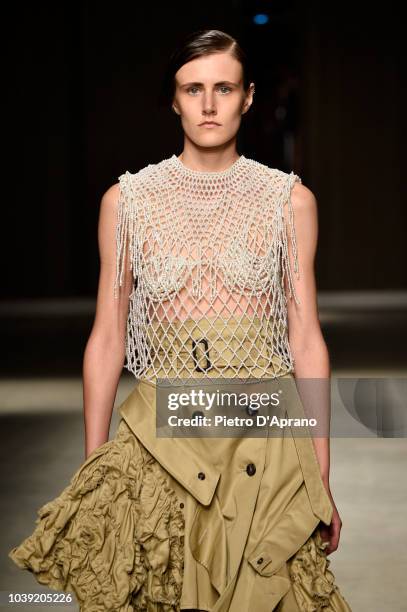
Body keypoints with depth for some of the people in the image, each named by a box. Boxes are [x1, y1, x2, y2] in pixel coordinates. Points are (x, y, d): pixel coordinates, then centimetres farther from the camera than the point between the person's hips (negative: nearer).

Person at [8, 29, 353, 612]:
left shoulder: (290, 200, 2)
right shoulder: (126, 200, 2)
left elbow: (306, 340, 3)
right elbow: (106, 339, 5)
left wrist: (323, 482, 1)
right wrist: (92, 471, 3)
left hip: (265, 441, 0)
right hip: (160, 437, 0)